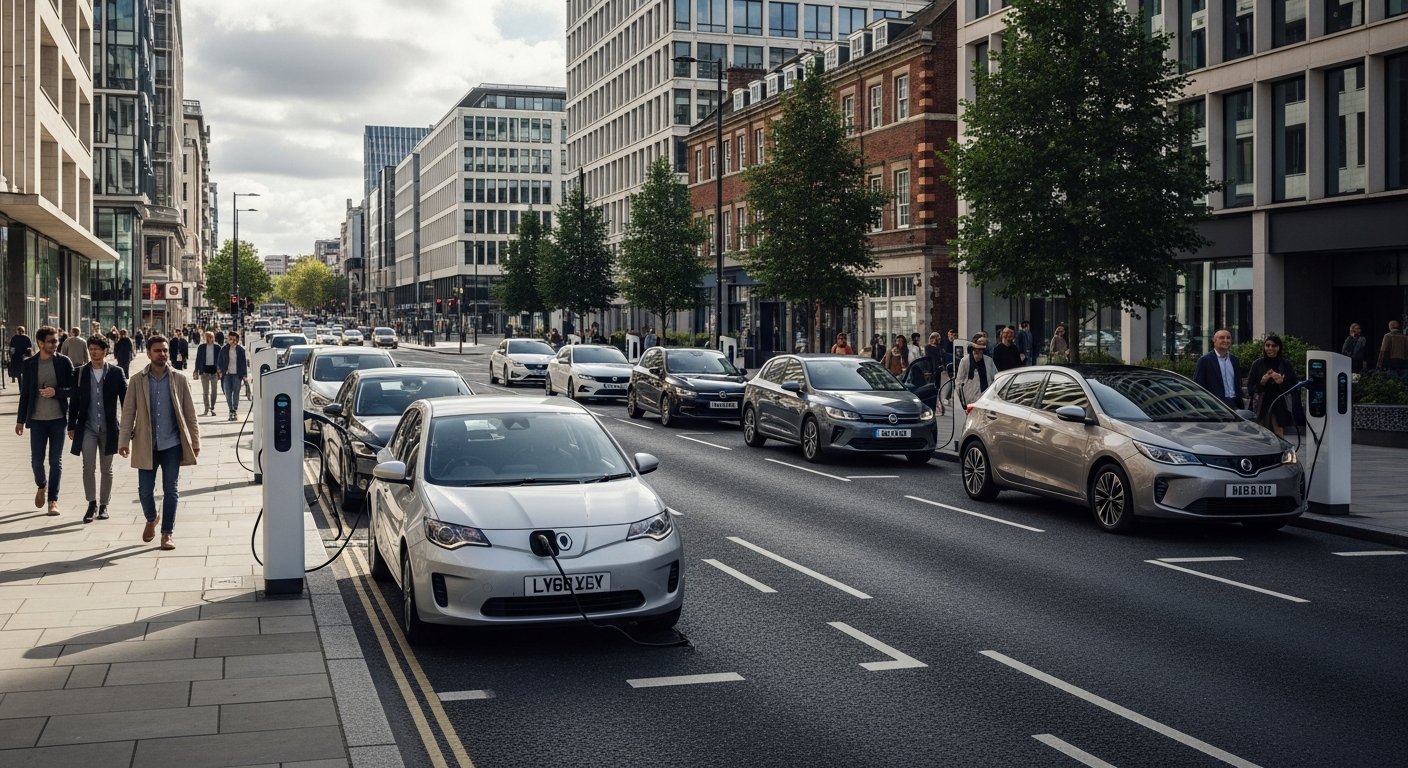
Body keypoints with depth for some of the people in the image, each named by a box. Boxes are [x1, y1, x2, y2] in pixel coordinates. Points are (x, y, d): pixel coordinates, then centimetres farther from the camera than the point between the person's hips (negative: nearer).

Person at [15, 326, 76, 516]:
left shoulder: (64, 362, -2)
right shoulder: (29, 364, 2)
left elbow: (73, 389, -2)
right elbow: (25, 393, 7)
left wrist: (56, 392, -20)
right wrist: (20, 420, 8)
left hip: (58, 418, -1)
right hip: (37, 419, 1)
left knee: (56, 461, 2)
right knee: (36, 460, 2)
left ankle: (53, 500, 9)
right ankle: (41, 487, 31)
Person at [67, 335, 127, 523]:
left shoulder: (116, 372, -1)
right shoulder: (81, 372, 3)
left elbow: (125, 399, 1)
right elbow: (74, 401, 6)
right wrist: (72, 426, 4)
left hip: (108, 428, -1)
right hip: (87, 428, 1)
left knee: (106, 469, 8)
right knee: (88, 467, -6)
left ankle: (103, 505, 18)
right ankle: (92, 504, 5)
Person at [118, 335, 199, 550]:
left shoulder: (179, 379, 1)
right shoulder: (137, 380, 1)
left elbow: (189, 412, 3)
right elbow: (128, 413, 1)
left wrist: (195, 441, 0)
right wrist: (124, 441, -7)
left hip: (172, 444, 0)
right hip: (146, 445, 0)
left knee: (170, 490, 2)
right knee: (145, 490, 5)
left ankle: (167, 533, 11)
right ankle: (151, 520, 34)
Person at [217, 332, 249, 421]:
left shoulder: (240, 350, 2)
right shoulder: (224, 349, 4)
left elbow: (244, 363, 5)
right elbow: (219, 361, 10)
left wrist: (245, 374, 1)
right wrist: (220, 371, 0)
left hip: (237, 374, -1)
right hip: (227, 374, 1)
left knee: (236, 393, -2)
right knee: (228, 394, 2)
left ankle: (235, 410, 2)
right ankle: (231, 410, 13)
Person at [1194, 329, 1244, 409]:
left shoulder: (1234, 360, 15)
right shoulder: (1204, 360, -4)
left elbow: (1238, 383, 20)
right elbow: (1198, 386, -6)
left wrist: (1240, 404, 11)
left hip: (1235, 405, 6)